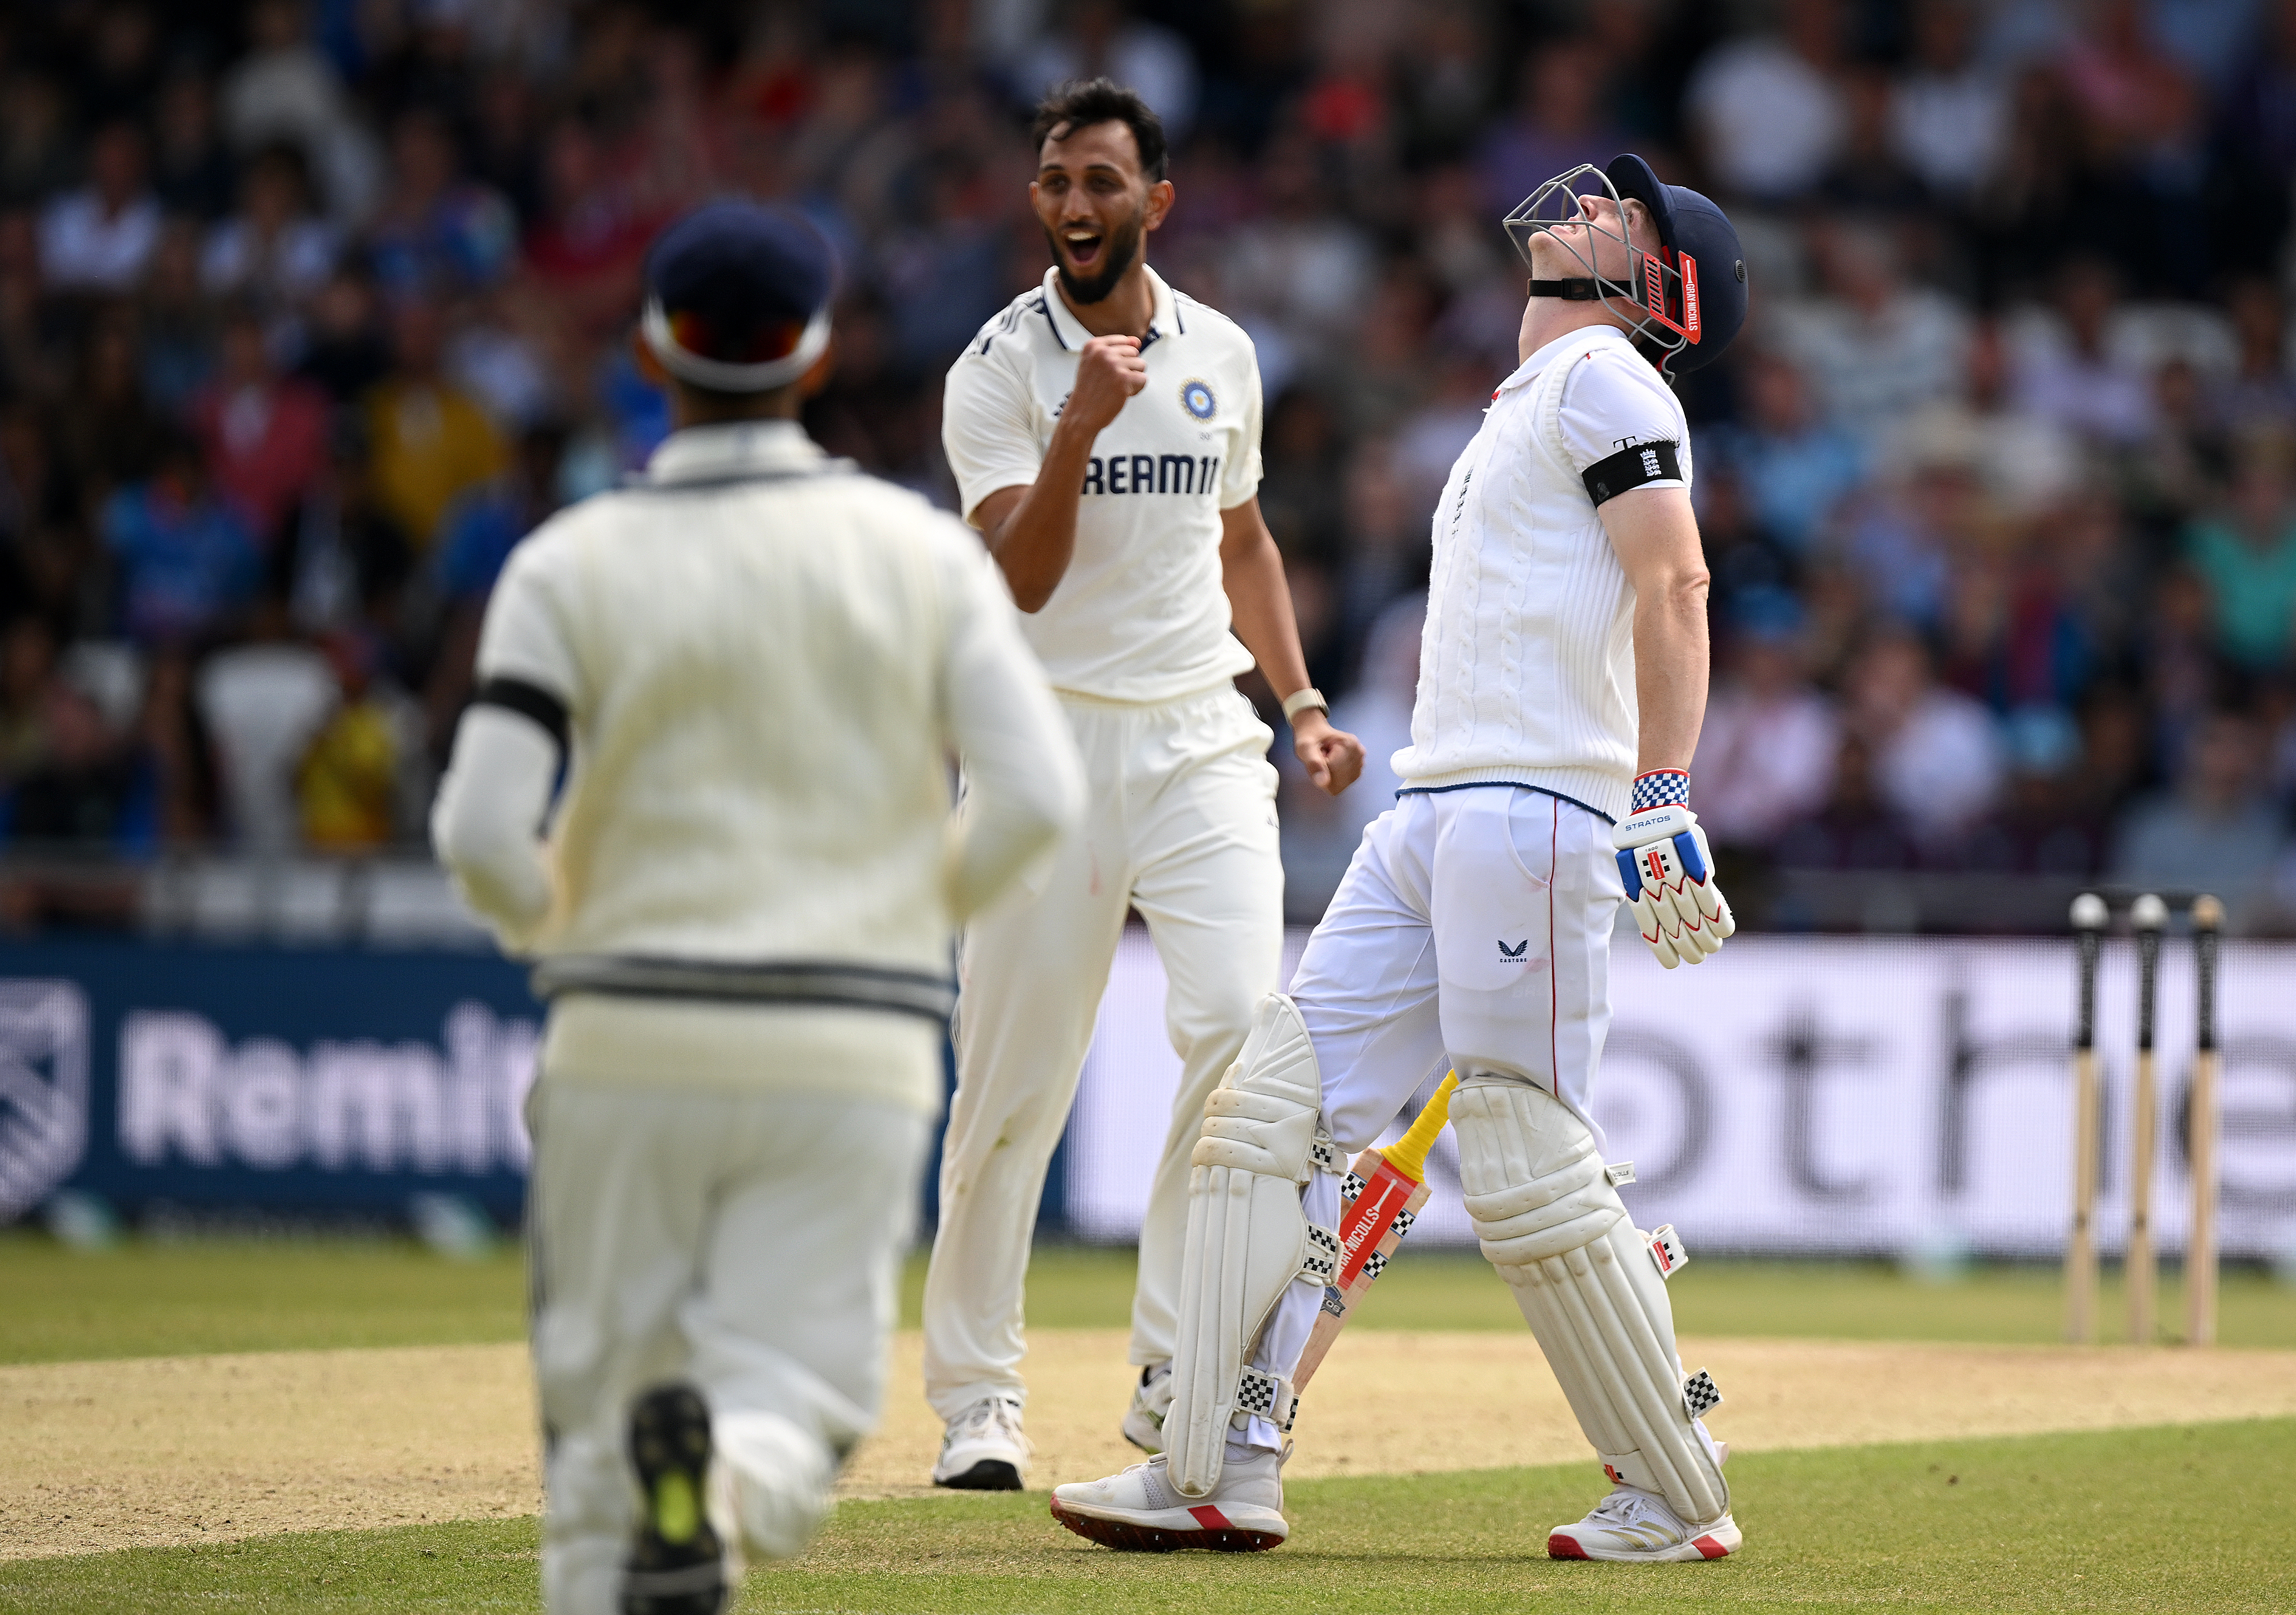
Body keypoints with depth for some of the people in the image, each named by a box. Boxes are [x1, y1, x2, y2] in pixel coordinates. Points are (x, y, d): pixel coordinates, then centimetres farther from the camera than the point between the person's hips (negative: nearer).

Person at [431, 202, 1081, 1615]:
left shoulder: (574, 564, -1)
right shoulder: (923, 549, 2)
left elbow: (483, 830, -8)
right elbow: (1036, 793, -5)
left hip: (632, 1037, 0)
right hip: (856, 1054, 0)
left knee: (594, 1423, 13)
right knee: (791, 1420, 1)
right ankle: (723, 1484, -34)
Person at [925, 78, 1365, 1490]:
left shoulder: (1221, 356, 10)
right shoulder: (1001, 369, -3)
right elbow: (1022, 577, -15)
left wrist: (1302, 701, 13)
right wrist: (1079, 427, -29)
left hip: (1200, 738, 3)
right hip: (1047, 739, -3)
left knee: (1241, 1023, -16)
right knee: (1016, 1078, -1)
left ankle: (1177, 1371, -10)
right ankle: (977, 1397, 11)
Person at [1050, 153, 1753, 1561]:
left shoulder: (1605, 378, -2)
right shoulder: (1523, 404, 28)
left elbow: (1675, 585, -14)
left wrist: (1663, 797, -24)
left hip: (1536, 809, -10)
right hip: (1430, 814, 10)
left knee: (1532, 1165, -10)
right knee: (1275, 1103, 2)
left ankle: (1679, 1495, 0)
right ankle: (1222, 1473, 1)